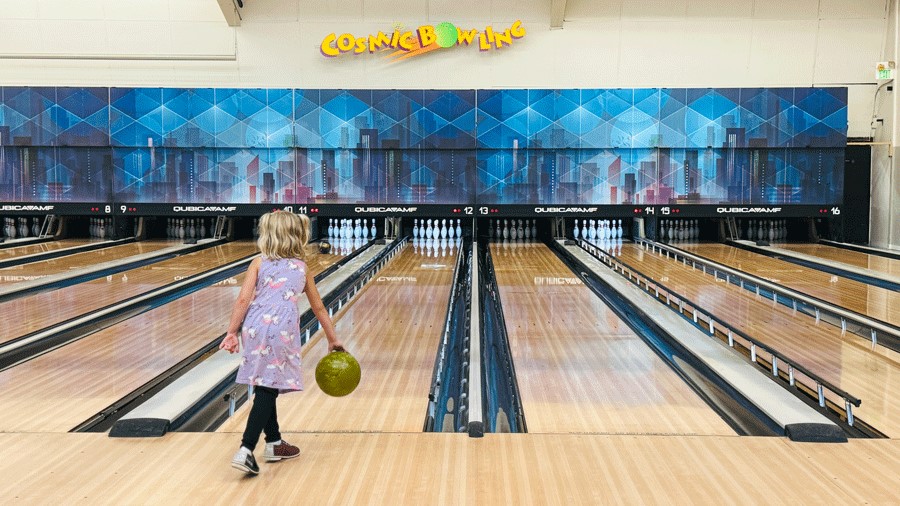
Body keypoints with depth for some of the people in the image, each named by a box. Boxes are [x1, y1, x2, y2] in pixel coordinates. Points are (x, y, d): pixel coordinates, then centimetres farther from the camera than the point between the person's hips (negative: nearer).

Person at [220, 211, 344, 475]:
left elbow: (243, 300, 1)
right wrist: (333, 340, 33)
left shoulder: (259, 263, 13)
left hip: (255, 327, 2)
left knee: (265, 386, 14)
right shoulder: (302, 268, 19)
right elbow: (319, 308, 25)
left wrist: (232, 332, 4)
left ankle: (273, 443, 27)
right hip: (282, 330, -1)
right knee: (267, 390, -3)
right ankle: (245, 451, -15)